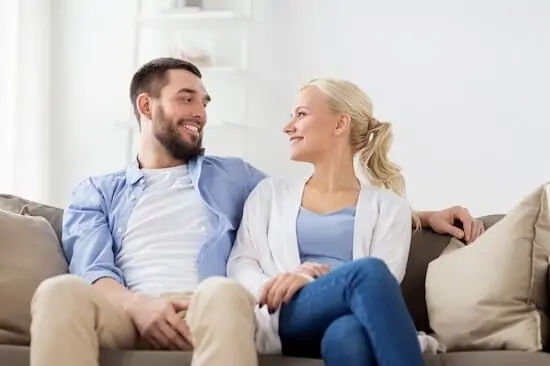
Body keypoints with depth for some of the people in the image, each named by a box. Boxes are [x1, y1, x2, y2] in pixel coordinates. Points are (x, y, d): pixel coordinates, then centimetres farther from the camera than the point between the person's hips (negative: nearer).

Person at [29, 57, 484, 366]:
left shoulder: (233, 175, 30)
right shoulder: (95, 192, 24)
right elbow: (93, 270, 6)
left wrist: (423, 216, 19)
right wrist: (137, 304, -18)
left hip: (206, 314, 1)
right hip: (128, 316, 0)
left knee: (223, 291, -39)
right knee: (61, 291, -37)